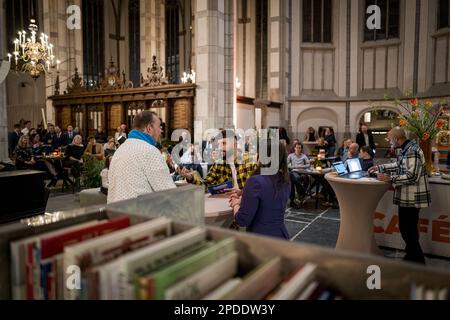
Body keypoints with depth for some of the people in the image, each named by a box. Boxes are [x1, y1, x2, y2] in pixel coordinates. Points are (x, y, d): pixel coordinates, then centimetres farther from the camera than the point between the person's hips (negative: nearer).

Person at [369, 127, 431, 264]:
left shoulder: (412, 151, -21)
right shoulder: (406, 149, 10)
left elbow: (412, 176, -26)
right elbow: (399, 165, 24)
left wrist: (390, 178, -22)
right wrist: (379, 168, 24)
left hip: (412, 198, -10)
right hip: (407, 197, 10)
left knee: (408, 230, 0)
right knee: (406, 228, 19)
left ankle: (417, 263, 14)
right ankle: (412, 258, 33)